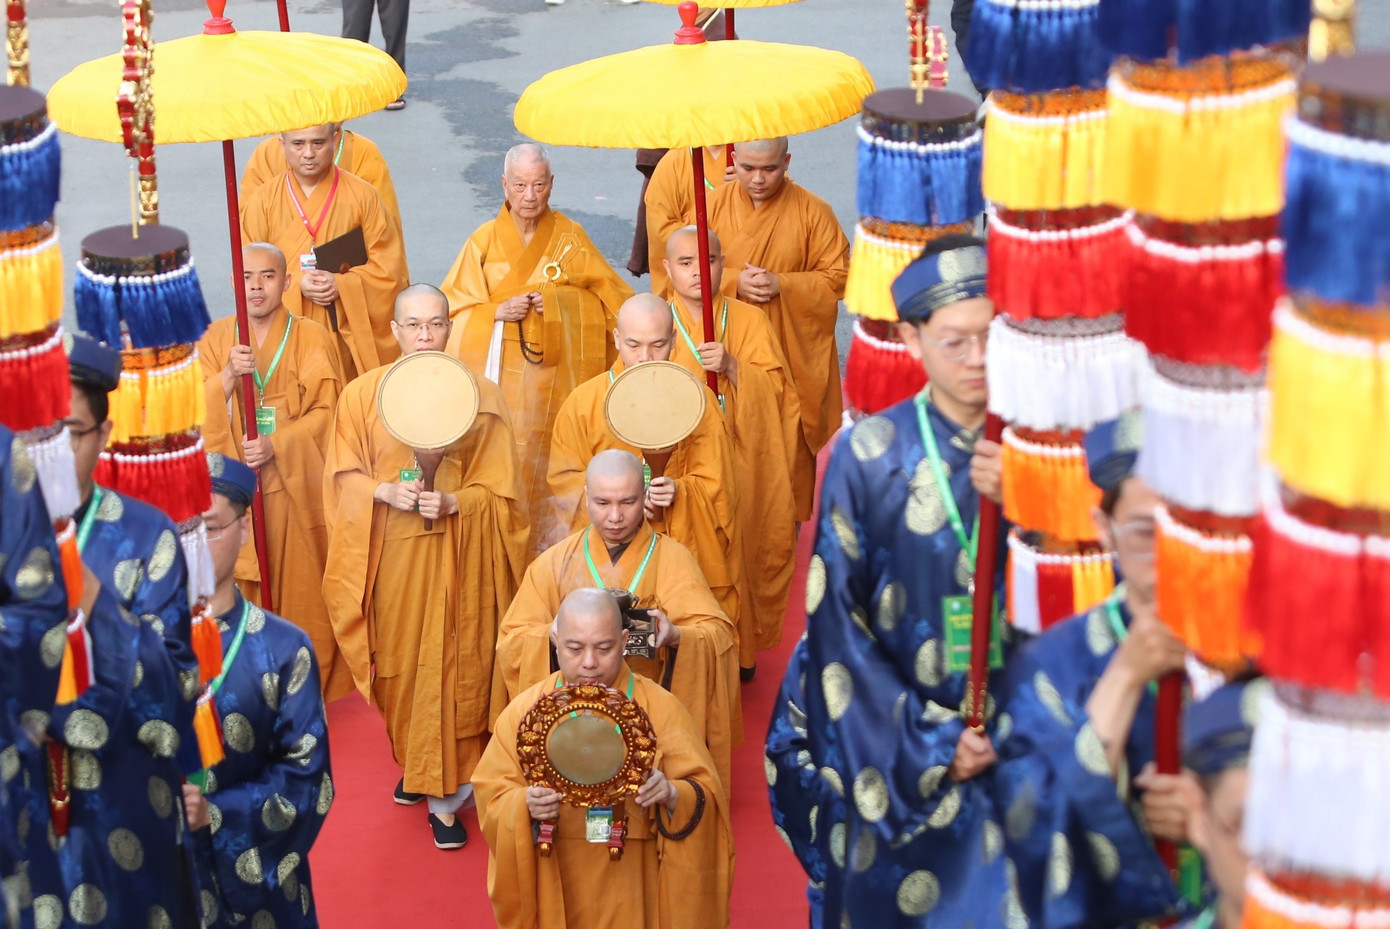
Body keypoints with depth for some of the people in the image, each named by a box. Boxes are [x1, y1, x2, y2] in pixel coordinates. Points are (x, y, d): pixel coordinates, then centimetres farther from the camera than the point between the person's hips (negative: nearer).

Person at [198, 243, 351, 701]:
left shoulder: (312, 338, 0)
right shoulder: (215, 338, 8)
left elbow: (325, 413, -6)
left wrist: (276, 445, -19)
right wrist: (228, 376, -18)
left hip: (298, 491, -2)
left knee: (303, 596, 0)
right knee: (244, 599, 1)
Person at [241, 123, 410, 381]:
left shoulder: (363, 196, 0)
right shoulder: (262, 201, 3)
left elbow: (389, 267, -1)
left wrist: (342, 285, -16)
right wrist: (295, 286, -14)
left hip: (353, 339, -1)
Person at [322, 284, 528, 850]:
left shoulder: (479, 396, 0)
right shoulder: (362, 394, 2)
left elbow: (497, 487, 0)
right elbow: (342, 478, 3)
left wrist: (452, 502, -18)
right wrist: (386, 492, -16)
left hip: (457, 553, -1)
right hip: (391, 551, 1)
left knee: (452, 664, -3)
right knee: (401, 659, 8)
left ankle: (446, 793, 4)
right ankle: (416, 765, 29)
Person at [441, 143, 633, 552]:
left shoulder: (570, 237, 4)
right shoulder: (484, 241, 5)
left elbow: (612, 296, 5)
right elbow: (454, 306, 4)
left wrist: (557, 302, -11)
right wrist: (498, 311, -14)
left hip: (553, 374, 0)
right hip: (497, 372, 0)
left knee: (545, 456, -4)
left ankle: (547, 544, 5)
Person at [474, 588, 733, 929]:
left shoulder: (660, 708, -7)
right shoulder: (524, 710, -3)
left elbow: (705, 794, -8)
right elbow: (491, 797, -3)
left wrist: (673, 795, -29)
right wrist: (525, 805, -24)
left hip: (632, 889, -1)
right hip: (554, 889, 1)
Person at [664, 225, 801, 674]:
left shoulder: (749, 320, 4)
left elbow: (775, 390, -3)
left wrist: (732, 366, -18)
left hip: (740, 464, 1)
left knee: (739, 550, 2)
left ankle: (739, 650, 17)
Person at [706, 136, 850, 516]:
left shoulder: (813, 211, -6)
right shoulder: (713, 206, 0)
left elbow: (838, 277, -4)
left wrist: (782, 285, -18)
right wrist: (734, 284, -16)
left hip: (793, 353, -1)